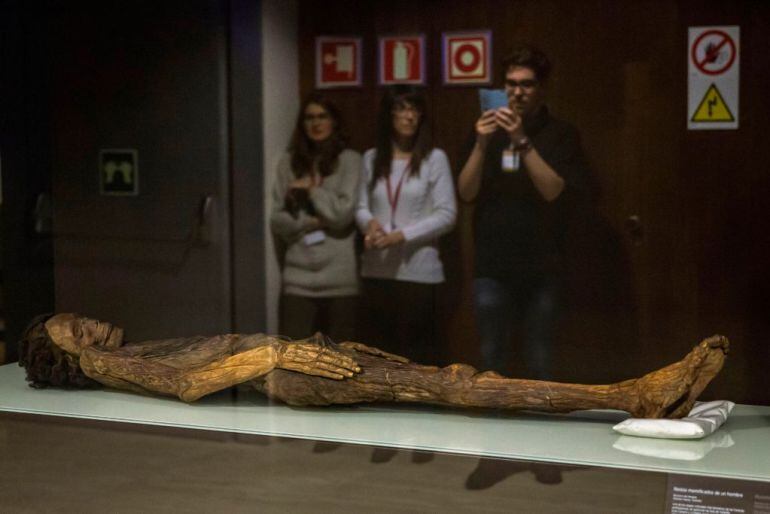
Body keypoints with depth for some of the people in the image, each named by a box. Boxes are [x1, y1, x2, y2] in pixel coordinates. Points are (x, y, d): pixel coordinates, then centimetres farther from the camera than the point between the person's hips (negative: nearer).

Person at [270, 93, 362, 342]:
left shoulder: (349, 160, 1)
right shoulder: (289, 162, 10)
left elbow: (343, 213, -9)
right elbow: (277, 221, 5)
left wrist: (311, 189, -1)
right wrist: (309, 222, -9)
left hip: (339, 277, -2)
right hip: (298, 277, 2)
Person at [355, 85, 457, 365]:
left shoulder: (434, 158, -2)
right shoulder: (372, 158, 9)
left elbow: (447, 215, -7)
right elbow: (361, 207, 12)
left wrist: (401, 235, -15)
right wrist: (370, 223, -12)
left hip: (417, 271, -3)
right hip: (376, 270, 4)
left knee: (416, 352, 0)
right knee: (377, 348, 7)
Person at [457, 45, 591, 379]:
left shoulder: (561, 135, 3)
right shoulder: (488, 131, 11)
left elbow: (553, 190, -11)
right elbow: (466, 192, 2)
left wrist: (522, 141, -19)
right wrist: (481, 145, -11)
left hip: (541, 267, -2)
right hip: (492, 266, 2)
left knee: (538, 363, 2)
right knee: (492, 361, 4)